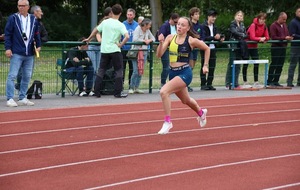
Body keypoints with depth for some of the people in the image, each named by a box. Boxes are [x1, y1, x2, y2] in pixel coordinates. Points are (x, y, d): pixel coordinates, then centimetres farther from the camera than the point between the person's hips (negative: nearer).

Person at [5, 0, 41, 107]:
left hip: (29, 54, 4)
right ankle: (10, 99, -6)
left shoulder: (34, 19, 11)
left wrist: (38, 45, 6)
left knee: (27, 77, 6)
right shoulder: (13, 18, 0)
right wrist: (8, 48, -9)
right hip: (16, 53, -4)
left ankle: (22, 98, 15)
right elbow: (7, 34, -2)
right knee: (12, 75, -8)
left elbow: (37, 34, 17)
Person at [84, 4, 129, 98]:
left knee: (101, 70, 12)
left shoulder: (105, 22, 5)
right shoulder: (120, 25, -8)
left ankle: (97, 92, 8)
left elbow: (96, 30, 17)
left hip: (104, 50, 4)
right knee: (119, 71, 6)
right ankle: (118, 92, 3)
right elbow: (127, 36, -22)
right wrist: (120, 44, -10)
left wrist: (88, 39, 31)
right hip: (115, 50, -4)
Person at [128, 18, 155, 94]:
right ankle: (131, 88, -2)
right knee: (136, 71, -10)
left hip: (144, 52, 6)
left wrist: (149, 40, -7)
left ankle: (136, 88, 12)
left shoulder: (147, 31, 11)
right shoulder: (138, 29, -8)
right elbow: (135, 39, -18)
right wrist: (144, 40, -16)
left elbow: (153, 38, 14)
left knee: (141, 71, 5)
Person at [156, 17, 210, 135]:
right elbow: (159, 55, -4)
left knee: (164, 92, -26)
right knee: (185, 100, 26)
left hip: (184, 73, -6)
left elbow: (207, 49, 7)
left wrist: (205, 65, 7)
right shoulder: (170, 38, 0)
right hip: (173, 72, 6)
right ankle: (201, 113, 58)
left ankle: (167, 122, -15)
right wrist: (161, 43, -21)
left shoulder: (191, 41, -9)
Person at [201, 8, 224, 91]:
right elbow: (204, 38, -19)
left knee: (212, 67, 7)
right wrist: (214, 37, -27)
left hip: (213, 49, 7)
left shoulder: (214, 27, 13)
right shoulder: (204, 26, -9)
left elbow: (217, 36, 16)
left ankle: (209, 84, 14)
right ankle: (203, 85, 2)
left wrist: (220, 38, -7)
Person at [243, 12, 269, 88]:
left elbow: (267, 37, -1)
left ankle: (256, 82, 6)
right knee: (246, 64, -1)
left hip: (254, 46, 7)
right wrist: (260, 38, -24)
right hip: (247, 45, -7)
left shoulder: (264, 26, 1)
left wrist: (264, 39, -21)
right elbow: (252, 37, -26)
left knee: (256, 63, 2)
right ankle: (245, 82, 3)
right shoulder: (253, 25, -19)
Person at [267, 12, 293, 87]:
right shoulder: (273, 26, -7)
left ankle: (276, 81, 13)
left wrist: (289, 37, -2)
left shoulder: (284, 25, 16)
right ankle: (269, 81, 0)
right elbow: (273, 37, -14)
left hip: (283, 48, 7)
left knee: (280, 66, 7)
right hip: (276, 48, -7)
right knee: (273, 65, -5)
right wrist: (284, 38, -20)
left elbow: (287, 34, 22)